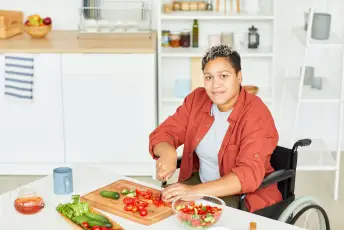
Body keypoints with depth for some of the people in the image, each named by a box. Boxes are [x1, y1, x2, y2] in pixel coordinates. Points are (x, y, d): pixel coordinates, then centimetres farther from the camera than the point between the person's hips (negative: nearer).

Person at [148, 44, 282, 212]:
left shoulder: (256, 115, -21)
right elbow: (163, 134, -1)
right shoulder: (197, 99, -2)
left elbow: (249, 174, -32)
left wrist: (194, 191, -42)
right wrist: (167, 153, -27)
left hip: (245, 196, -5)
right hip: (201, 181, 5)